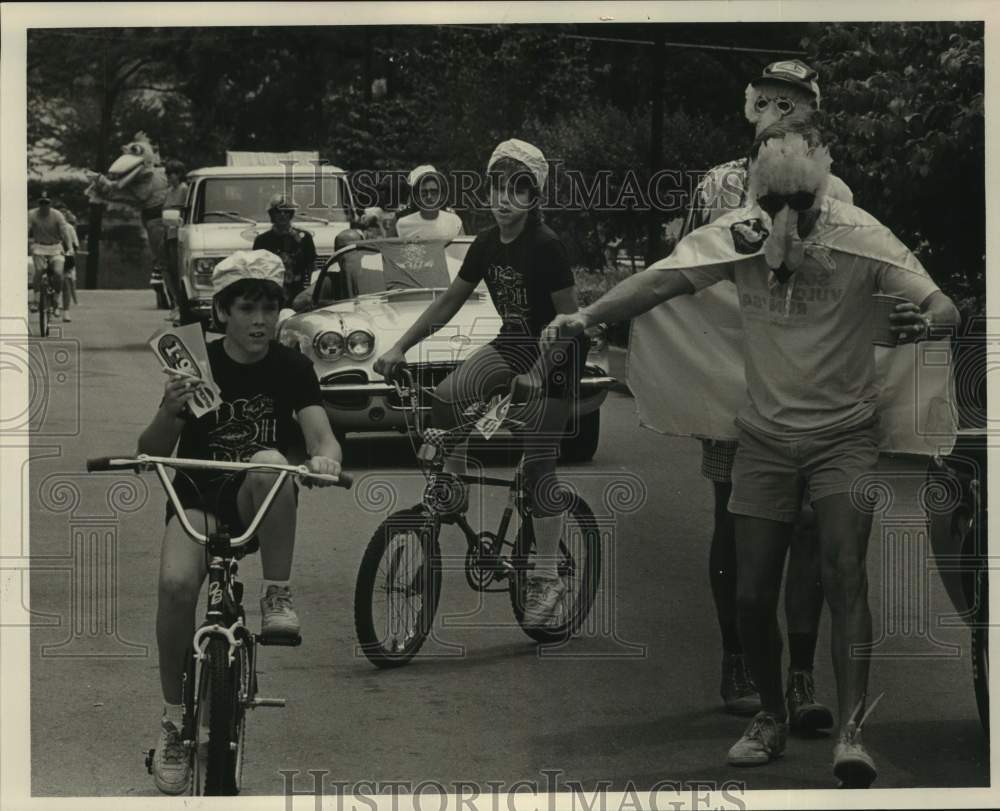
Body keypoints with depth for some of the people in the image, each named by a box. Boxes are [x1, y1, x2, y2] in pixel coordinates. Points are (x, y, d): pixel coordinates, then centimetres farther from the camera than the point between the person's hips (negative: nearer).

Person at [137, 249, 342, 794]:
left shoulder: (290, 367, -6)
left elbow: (320, 432, -18)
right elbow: (151, 452, -10)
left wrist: (325, 458, -43)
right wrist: (169, 414, -32)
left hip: (259, 501, 0)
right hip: (199, 494, 0)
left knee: (269, 461, -35)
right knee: (177, 584, -28)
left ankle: (277, 598, -22)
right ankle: (174, 719, -10)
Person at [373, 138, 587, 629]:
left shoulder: (545, 247, -21)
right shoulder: (487, 245, -1)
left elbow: (569, 317, -20)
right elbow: (449, 302, 6)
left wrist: (537, 372, -31)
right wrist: (400, 348, -1)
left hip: (556, 354, -6)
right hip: (513, 344, 6)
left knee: (538, 466, -8)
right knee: (446, 397, -20)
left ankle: (547, 579, -1)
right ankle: (451, 489, 0)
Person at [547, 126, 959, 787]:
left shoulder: (861, 236, -16)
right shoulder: (738, 235, -10)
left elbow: (942, 305, -22)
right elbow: (661, 280, -18)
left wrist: (930, 319, -47)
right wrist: (587, 316, -34)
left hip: (845, 434, -3)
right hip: (766, 436, 3)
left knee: (843, 573, -20)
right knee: (753, 595, 2)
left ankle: (852, 733, -22)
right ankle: (772, 718, 25)